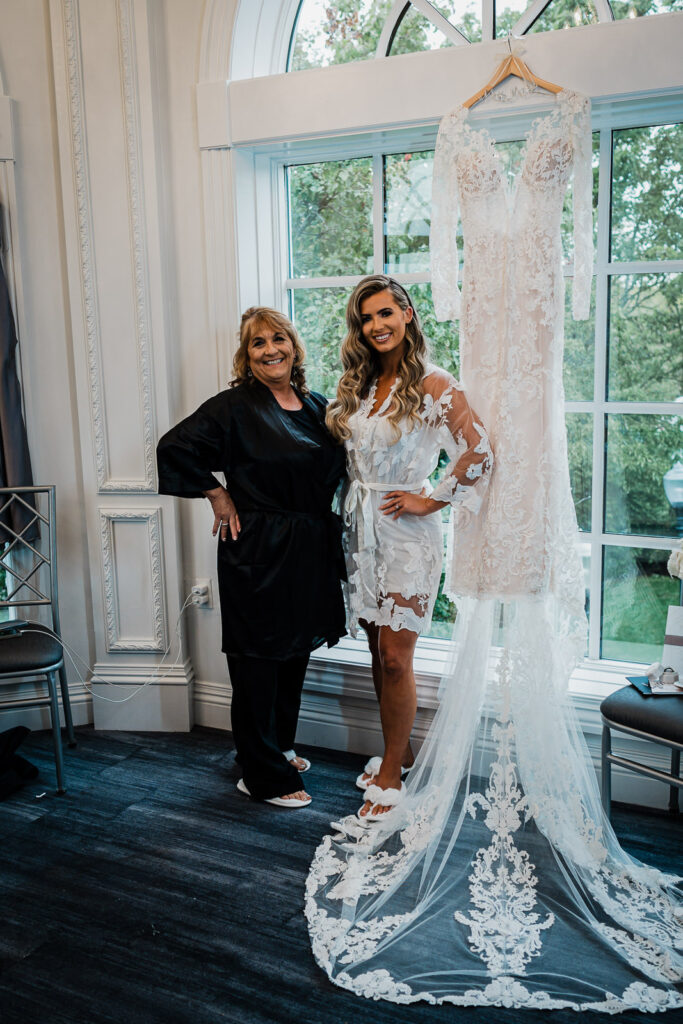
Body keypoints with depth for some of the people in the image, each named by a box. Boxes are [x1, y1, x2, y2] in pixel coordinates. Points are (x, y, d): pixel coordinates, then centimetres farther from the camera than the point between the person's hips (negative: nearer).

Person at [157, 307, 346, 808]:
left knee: (295, 653, 18)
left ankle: (281, 747, 39)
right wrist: (218, 495, -12)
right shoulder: (234, 407, -10)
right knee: (258, 662, 4)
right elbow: (174, 448, -16)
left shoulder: (317, 407, 9)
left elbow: (337, 470, 21)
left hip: (310, 552, 7)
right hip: (258, 552, -7)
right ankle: (264, 776, 18)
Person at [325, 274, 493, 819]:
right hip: (363, 528, 7)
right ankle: (400, 754, 29)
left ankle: (391, 774, 15)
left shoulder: (433, 385, -11)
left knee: (396, 657, -1)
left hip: (406, 532, -6)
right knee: (379, 654, 13)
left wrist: (430, 500, -13)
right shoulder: (359, 385, 10)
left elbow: (479, 454, -17)